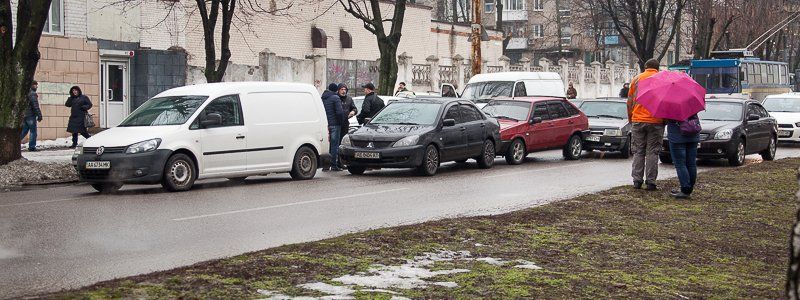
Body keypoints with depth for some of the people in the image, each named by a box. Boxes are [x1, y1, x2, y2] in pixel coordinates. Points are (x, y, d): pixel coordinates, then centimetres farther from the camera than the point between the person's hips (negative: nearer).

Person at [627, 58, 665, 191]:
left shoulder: (637, 79, 7)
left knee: (638, 152, 8)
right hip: (656, 121, -1)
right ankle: (650, 182, 0)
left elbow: (629, 102, 8)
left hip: (638, 120, 1)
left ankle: (637, 181, 6)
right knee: (652, 152, 2)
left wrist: (630, 119, 17)